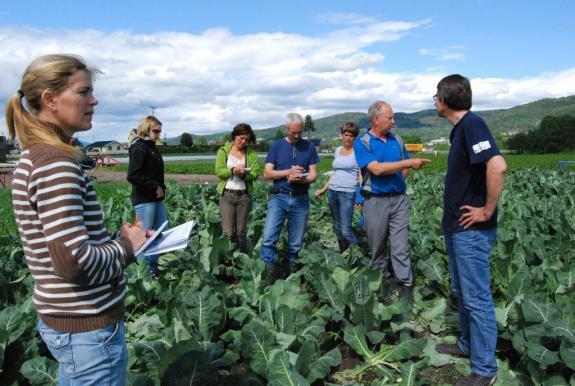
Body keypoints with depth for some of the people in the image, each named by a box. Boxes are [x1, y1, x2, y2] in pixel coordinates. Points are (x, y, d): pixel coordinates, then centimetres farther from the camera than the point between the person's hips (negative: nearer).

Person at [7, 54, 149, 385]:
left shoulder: (33, 157, 8)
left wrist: (115, 239, 3)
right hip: (89, 328, -9)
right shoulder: (56, 161, -22)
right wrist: (126, 247, -13)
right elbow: (74, 263, -29)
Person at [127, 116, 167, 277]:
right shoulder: (139, 148, -11)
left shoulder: (152, 147, 15)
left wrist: (162, 188, 5)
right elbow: (133, 176, -20)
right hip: (144, 199, -9)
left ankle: (153, 267, 23)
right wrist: (155, 187, -16)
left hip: (157, 198, 9)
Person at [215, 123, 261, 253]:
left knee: (241, 232, 8)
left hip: (244, 195, 1)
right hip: (226, 195, -1)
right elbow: (219, 171, -6)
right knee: (228, 232, -6)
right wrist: (233, 170, -24)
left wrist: (243, 174, -23)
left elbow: (255, 173, -3)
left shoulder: (251, 153, 6)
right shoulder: (223, 150, 3)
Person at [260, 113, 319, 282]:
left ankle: (290, 268, 23)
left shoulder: (309, 147, 8)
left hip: (301, 199, 1)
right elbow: (267, 173, -1)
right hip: (279, 197, -1)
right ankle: (271, 268, 2)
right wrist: (288, 172, -15)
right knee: (268, 237, -14)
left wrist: (301, 179, -17)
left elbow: (314, 174, 5)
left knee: (296, 242, 6)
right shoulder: (276, 146, 6)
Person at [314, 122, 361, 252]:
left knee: (346, 230, -10)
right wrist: (323, 189, 18)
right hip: (332, 192, 6)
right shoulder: (338, 150, 14)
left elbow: (361, 175, -7)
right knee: (338, 228, 11)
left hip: (348, 193, -6)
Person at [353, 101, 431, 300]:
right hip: (375, 201, -2)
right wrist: (409, 162, -17)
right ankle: (381, 283, 24)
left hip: (399, 199, 3)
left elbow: (405, 170, 18)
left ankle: (406, 287, 3)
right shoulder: (362, 142, -4)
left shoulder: (397, 140, 10)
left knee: (401, 247, -2)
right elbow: (377, 168, -17)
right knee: (378, 248, 9)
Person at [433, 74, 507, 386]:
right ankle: (468, 345, 37)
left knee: (477, 298, 0)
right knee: (462, 292, 20)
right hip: (456, 227, 10)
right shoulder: (460, 127, 12)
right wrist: (452, 219, 14)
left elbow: (498, 166, -32)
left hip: (472, 231, -10)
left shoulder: (472, 124, -17)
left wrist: (488, 210, -22)